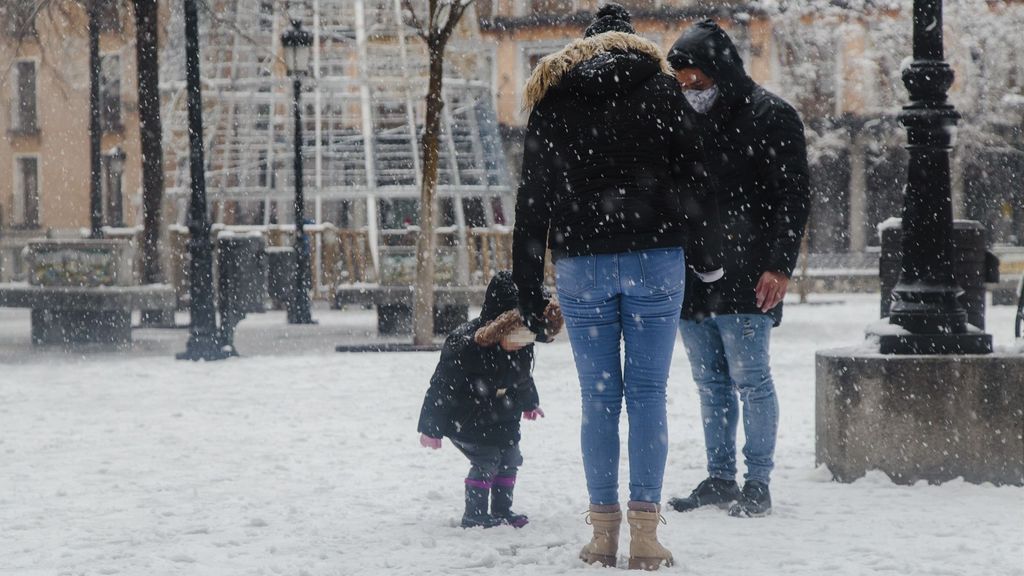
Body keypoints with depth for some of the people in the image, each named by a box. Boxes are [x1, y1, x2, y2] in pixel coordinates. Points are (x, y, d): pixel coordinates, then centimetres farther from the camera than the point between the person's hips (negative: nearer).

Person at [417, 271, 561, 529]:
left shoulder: (523, 345, -12)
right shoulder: (465, 346, -33)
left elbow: (521, 375, 12)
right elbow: (442, 386, -24)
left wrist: (529, 403, 27)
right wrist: (430, 428, -18)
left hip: (498, 417, 7)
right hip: (461, 418, -7)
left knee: (510, 458, 6)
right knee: (486, 460, -14)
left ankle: (502, 510, 19)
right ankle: (475, 514, -1)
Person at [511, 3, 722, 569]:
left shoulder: (550, 98, 11)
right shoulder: (658, 83, 7)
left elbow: (532, 202, 9)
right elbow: (689, 173, 1)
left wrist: (529, 290, 12)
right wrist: (704, 253, 11)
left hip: (581, 266, 1)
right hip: (655, 259, -1)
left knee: (598, 397, 5)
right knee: (648, 393, 0)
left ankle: (604, 530, 5)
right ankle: (645, 532, -3)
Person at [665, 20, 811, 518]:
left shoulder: (770, 116, -5)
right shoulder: (686, 117, 14)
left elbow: (794, 196, -8)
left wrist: (780, 265, -16)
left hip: (745, 279, -6)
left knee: (749, 379, -5)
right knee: (711, 383, 10)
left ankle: (758, 483, 1)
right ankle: (719, 478, 17)